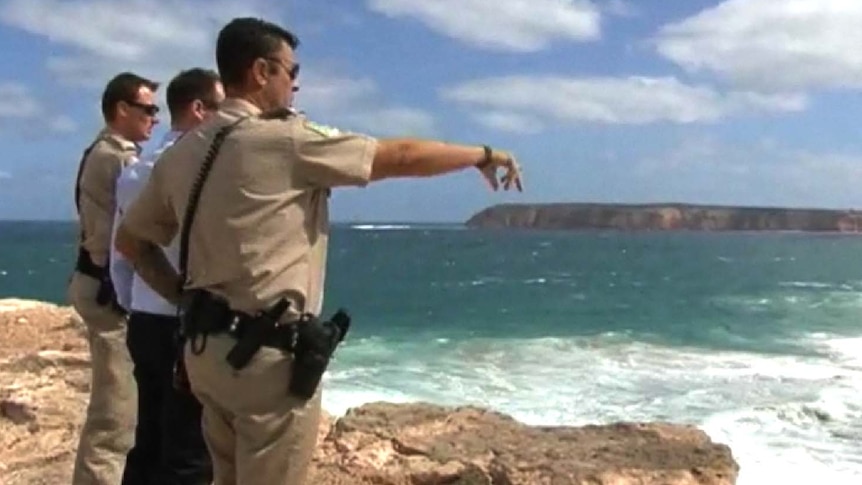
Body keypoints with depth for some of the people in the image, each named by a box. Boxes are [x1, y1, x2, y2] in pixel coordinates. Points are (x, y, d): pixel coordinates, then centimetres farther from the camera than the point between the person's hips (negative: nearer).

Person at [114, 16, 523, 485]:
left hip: (207, 347, 8)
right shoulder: (285, 140, -14)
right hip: (269, 356, -8)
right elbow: (401, 157, -8)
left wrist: (184, 298, 15)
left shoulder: (181, 153, 8)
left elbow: (131, 239, 15)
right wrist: (484, 155, 5)